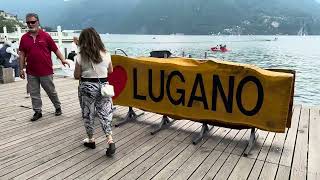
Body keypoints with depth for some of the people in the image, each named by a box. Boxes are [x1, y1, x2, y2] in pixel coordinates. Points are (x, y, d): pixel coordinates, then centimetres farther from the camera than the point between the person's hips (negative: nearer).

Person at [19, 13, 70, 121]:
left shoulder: (45, 36, -2)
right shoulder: (24, 38, 6)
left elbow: (55, 49, 1)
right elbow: (22, 54, 9)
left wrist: (62, 59, -12)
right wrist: (21, 69, 6)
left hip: (46, 71, -3)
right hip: (31, 72, 3)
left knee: (51, 91, 8)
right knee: (34, 93, 8)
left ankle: (58, 107, 27)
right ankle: (37, 112, 20)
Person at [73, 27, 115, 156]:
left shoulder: (80, 57, -10)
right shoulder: (106, 54, -3)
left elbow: (76, 76, -3)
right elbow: (110, 71, 11)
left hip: (87, 87, -2)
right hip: (103, 85, 2)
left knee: (88, 114, 14)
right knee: (105, 113, 6)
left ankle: (90, 140, 29)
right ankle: (110, 141, -6)